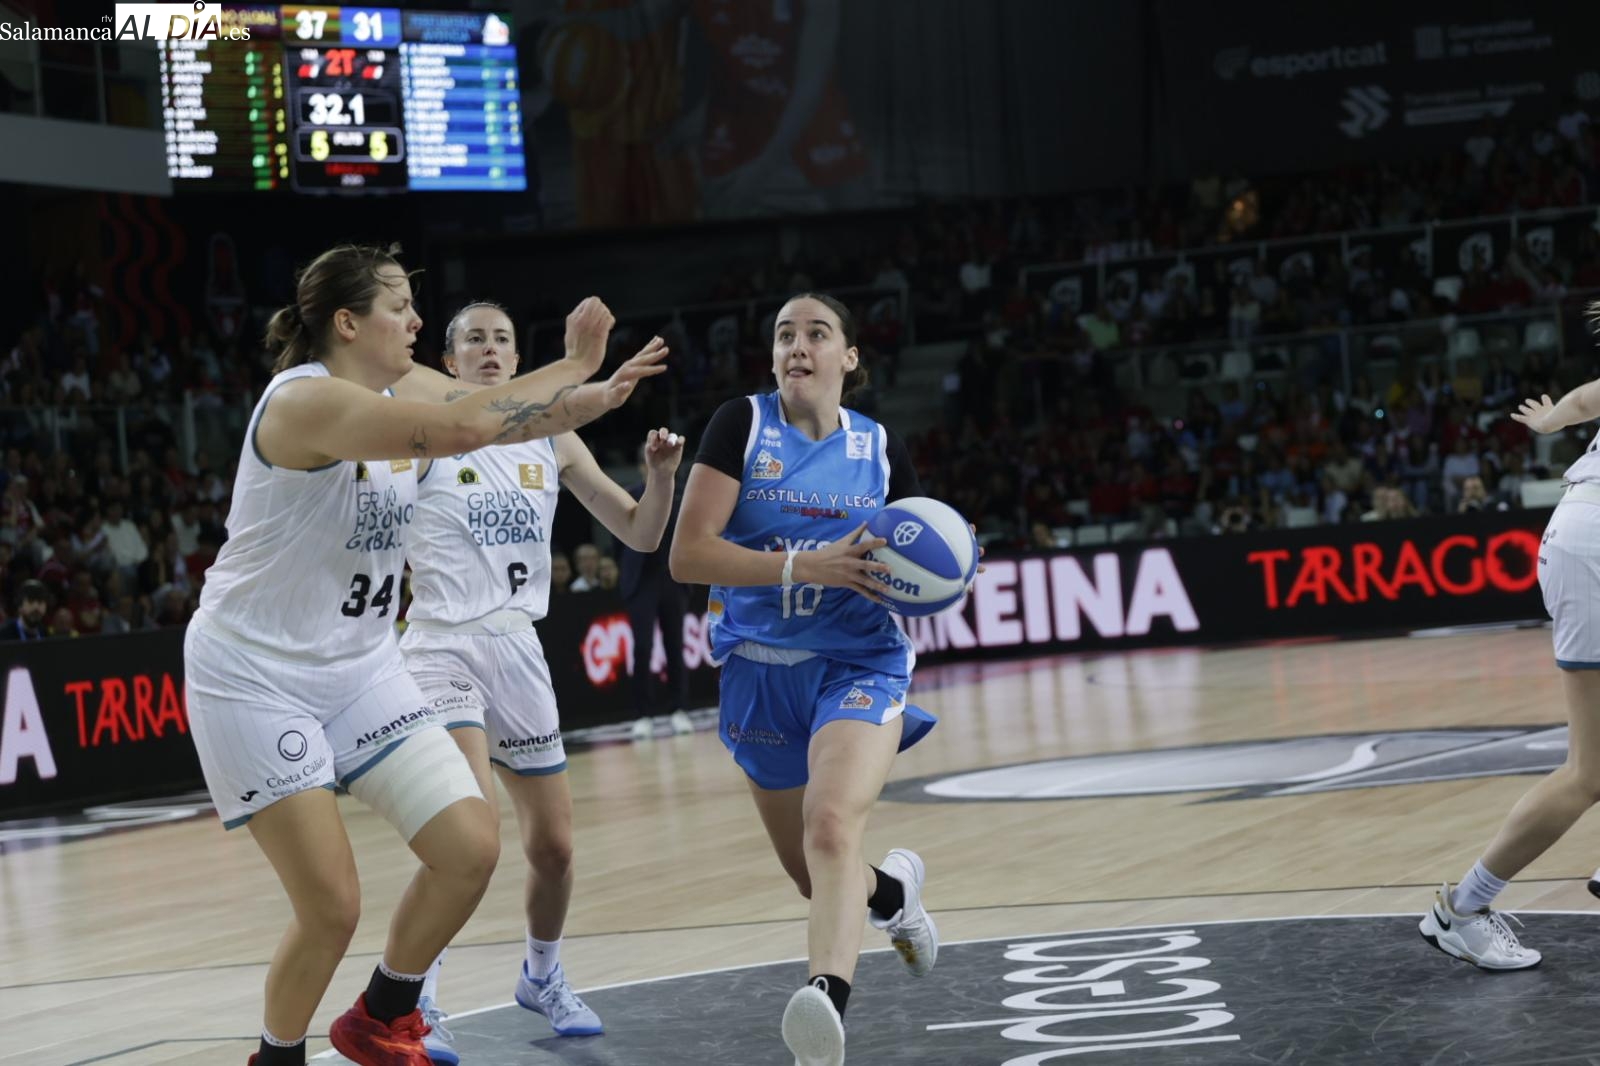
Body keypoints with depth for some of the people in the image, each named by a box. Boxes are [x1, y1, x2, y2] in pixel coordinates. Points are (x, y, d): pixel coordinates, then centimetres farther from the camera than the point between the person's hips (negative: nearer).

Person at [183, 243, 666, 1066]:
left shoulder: (393, 401, 6)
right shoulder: (306, 399, -22)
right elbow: (461, 428, -33)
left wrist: (575, 368, -9)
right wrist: (579, 383, -24)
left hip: (360, 667, 8)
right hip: (256, 675, -8)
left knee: (471, 847, -2)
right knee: (333, 906, -10)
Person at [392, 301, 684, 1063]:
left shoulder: (552, 442, 8)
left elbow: (640, 535, 10)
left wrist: (660, 475, -10)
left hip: (518, 650, 5)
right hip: (443, 647, -5)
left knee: (553, 843, 10)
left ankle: (542, 976, 36)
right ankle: (417, 1001, -14)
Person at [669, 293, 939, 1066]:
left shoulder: (880, 449, 2)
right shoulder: (741, 425, -5)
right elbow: (688, 554, -14)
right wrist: (806, 566, -24)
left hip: (858, 665, -2)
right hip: (759, 673, 2)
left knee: (831, 826, -30)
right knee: (814, 877, 15)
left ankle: (828, 1002, -50)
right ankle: (892, 887, 50)